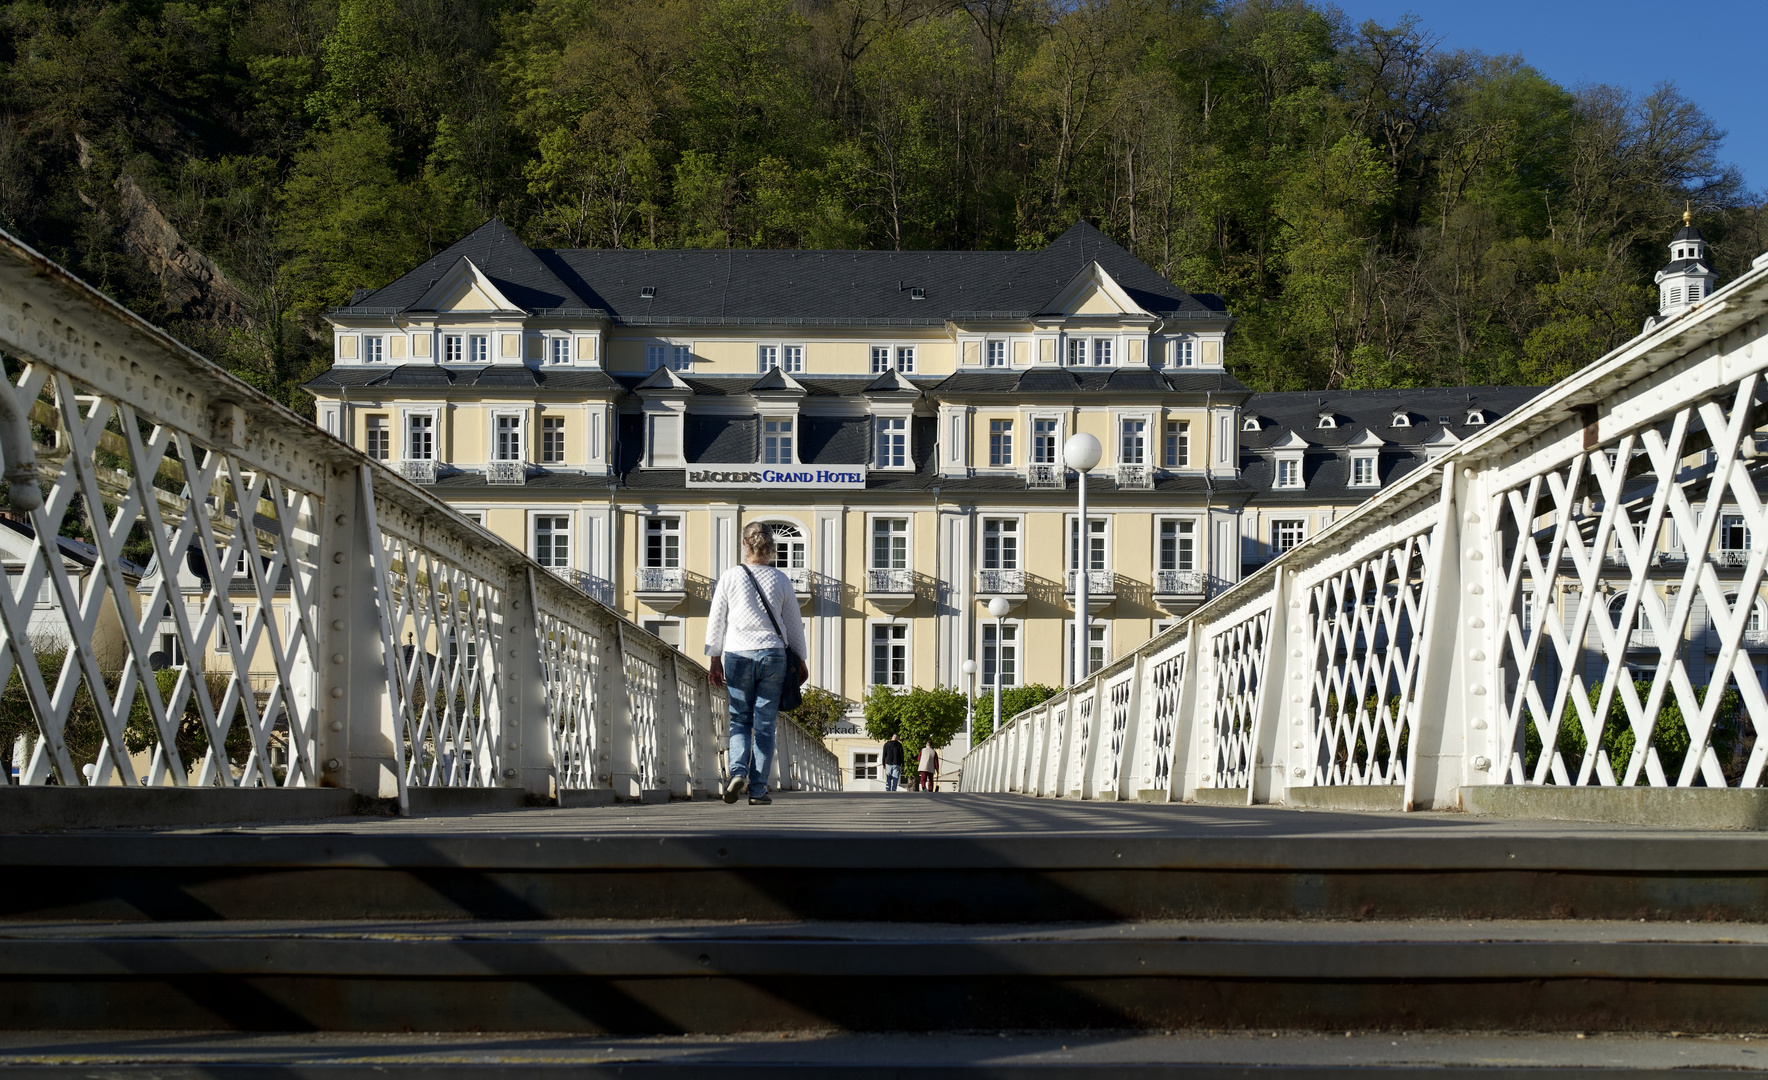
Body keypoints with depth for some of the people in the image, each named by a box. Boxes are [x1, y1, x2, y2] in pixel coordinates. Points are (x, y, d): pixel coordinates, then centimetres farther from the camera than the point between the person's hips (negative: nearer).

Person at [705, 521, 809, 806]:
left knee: (739, 720, 11)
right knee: (764, 724, 4)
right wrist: (801, 660, 19)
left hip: (737, 655, 0)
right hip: (772, 655, 0)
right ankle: (758, 789, 2)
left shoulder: (730, 577, -1)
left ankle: (738, 771, -12)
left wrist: (715, 661, 11)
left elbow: (716, 622, 3)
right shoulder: (781, 580, 2)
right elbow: (794, 624, 8)